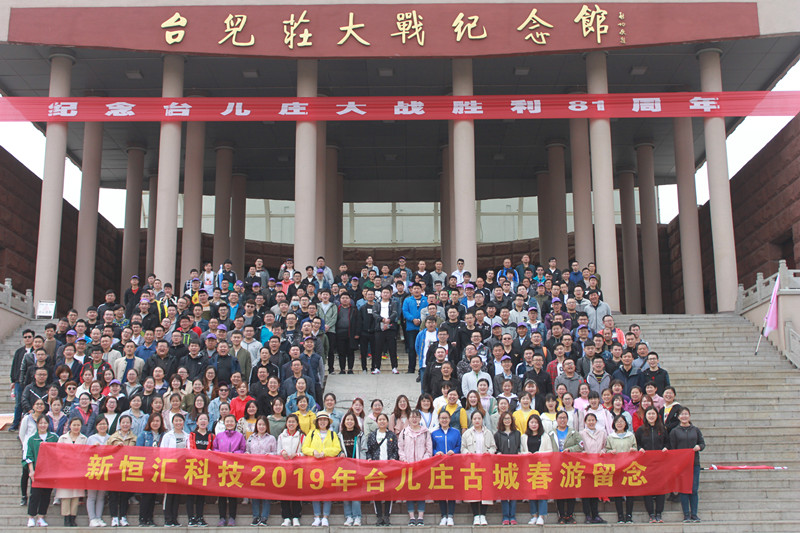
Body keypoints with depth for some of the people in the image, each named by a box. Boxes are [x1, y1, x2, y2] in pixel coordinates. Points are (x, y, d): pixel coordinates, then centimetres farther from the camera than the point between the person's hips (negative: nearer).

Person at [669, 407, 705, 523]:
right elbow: (672, 449, 3)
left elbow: (703, 443, 14)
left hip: (694, 463, 1)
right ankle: (686, 515, 4)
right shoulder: (674, 432, 5)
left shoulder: (695, 430, 10)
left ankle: (694, 514, 8)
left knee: (694, 489, 0)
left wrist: (699, 447, -9)